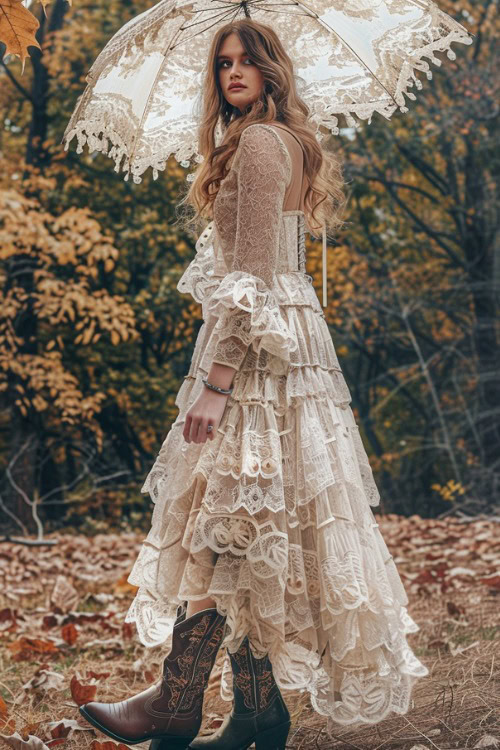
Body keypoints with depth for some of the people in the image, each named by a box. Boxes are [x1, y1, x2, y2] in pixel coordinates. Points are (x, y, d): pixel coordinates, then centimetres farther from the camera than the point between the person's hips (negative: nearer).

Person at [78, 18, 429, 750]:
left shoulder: (259, 142, -11)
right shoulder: (288, 143, 20)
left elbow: (255, 274, -19)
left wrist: (216, 378, -22)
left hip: (257, 346, -10)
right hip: (287, 341, 10)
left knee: (221, 522, -8)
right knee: (254, 528, 9)